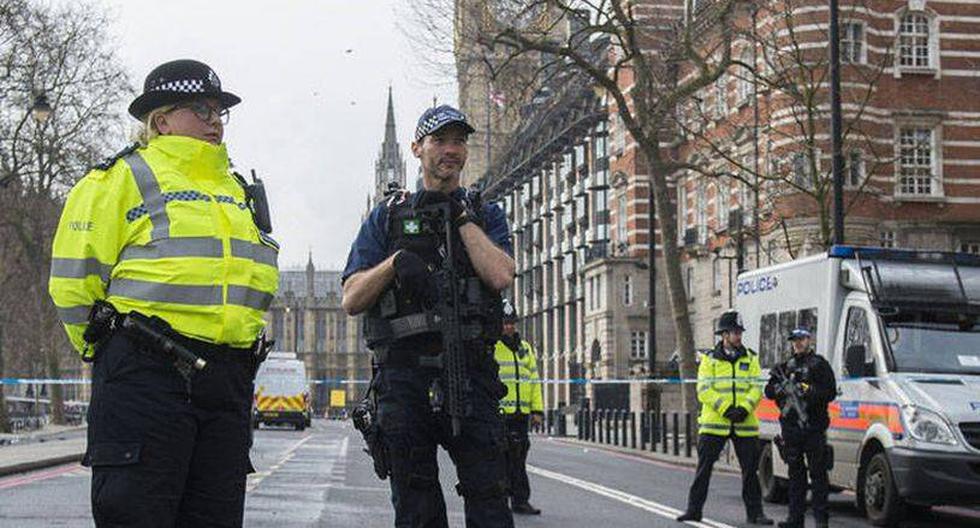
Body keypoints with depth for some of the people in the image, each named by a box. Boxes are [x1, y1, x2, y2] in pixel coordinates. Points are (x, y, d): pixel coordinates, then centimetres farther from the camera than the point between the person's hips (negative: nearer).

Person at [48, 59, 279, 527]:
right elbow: (75, 281, -3)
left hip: (227, 381, 7)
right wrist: (110, 349, 3)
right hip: (146, 377, -7)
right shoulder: (122, 177, -1)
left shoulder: (235, 189, 20)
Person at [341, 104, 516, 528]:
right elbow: (351, 300, 7)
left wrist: (461, 216, -2)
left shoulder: (486, 215, 15)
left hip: (470, 371, 0)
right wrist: (396, 261, -10)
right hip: (402, 375, 1)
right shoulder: (387, 216, 14)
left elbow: (501, 276, -5)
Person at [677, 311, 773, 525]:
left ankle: (754, 512, 12)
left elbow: (756, 388, 4)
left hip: (745, 424, 2)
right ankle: (694, 509, 9)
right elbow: (704, 390, -4)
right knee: (704, 467, 2)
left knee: (750, 468, 4)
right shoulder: (710, 359, 4)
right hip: (713, 423, -2)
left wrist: (745, 408, -13)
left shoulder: (750, 358, 10)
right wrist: (725, 408, -16)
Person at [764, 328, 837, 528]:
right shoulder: (785, 366, 19)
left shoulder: (819, 364, 3)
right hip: (791, 427, 5)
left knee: (818, 473, -5)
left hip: (814, 427, -5)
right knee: (795, 474, 8)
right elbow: (769, 391, 15)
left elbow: (831, 392, -6)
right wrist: (779, 388, -7)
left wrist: (809, 390, -20)